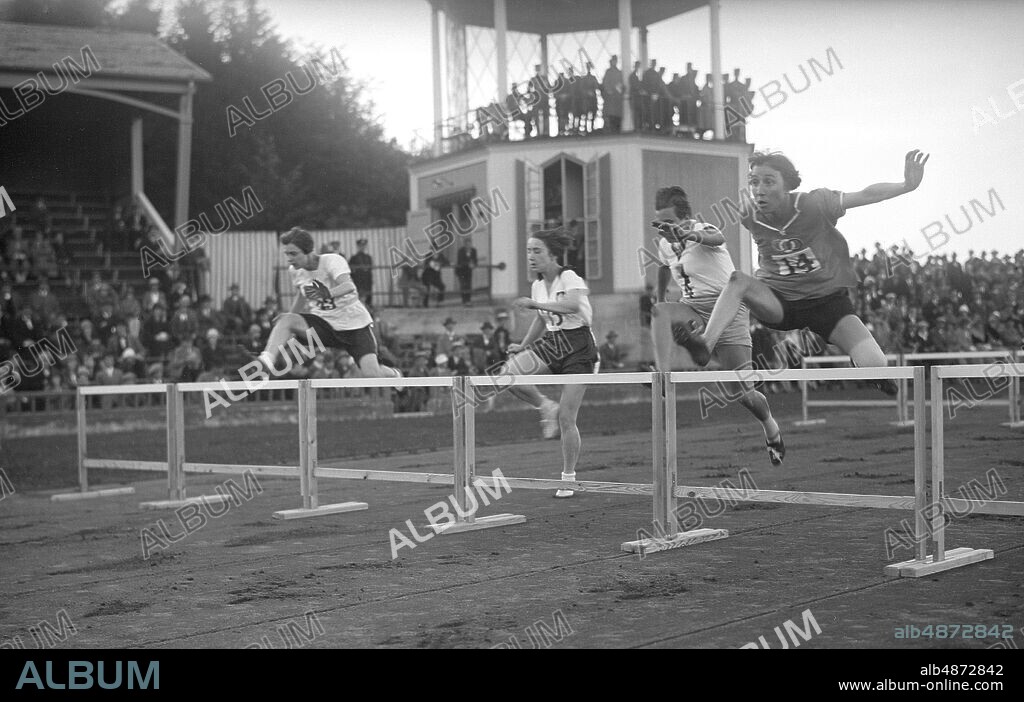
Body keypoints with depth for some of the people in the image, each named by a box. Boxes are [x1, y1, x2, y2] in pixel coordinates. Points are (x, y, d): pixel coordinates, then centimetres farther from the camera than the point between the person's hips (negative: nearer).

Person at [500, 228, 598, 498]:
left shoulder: (570, 279, -15)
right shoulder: (538, 286, 8)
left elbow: (573, 305, -37)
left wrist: (535, 304, -40)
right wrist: (523, 346, 13)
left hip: (578, 346, -6)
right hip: (552, 343, 6)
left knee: (566, 419, -6)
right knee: (509, 373, -22)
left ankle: (568, 477, 11)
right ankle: (547, 407, 2)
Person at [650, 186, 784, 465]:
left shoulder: (701, 231, -15)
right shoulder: (665, 245, 6)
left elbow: (717, 238, -41)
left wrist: (700, 237, -63)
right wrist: (660, 297, 27)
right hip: (693, 309, 6)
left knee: (743, 394, -6)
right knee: (659, 312, -30)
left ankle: (771, 428, 26)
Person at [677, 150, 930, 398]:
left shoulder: (814, 204, -18)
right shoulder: (750, 218, -11)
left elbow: (868, 195, -10)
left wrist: (907, 186, -19)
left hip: (828, 299, -1)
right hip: (778, 301, 1)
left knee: (874, 365, -18)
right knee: (737, 280, -29)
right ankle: (705, 345, -37)